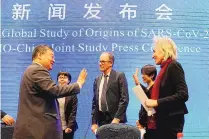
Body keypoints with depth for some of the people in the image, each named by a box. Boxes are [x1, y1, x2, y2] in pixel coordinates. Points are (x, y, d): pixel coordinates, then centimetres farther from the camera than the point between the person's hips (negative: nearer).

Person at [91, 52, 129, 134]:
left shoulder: (119, 76, -3)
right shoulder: (97, 80, 13)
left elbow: (124, 99, -10)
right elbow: (94, 102, 12)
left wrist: (117, 118, -15)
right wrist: (94, 122, 6)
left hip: (116, 119, -5)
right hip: (101, 119, 5)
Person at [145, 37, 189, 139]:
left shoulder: (174, 66, -11)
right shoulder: (165, 68, 13)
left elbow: (183, 95, -20)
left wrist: (157, 102, -20)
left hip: (171, 120, -8)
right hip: (163, 120, 8)